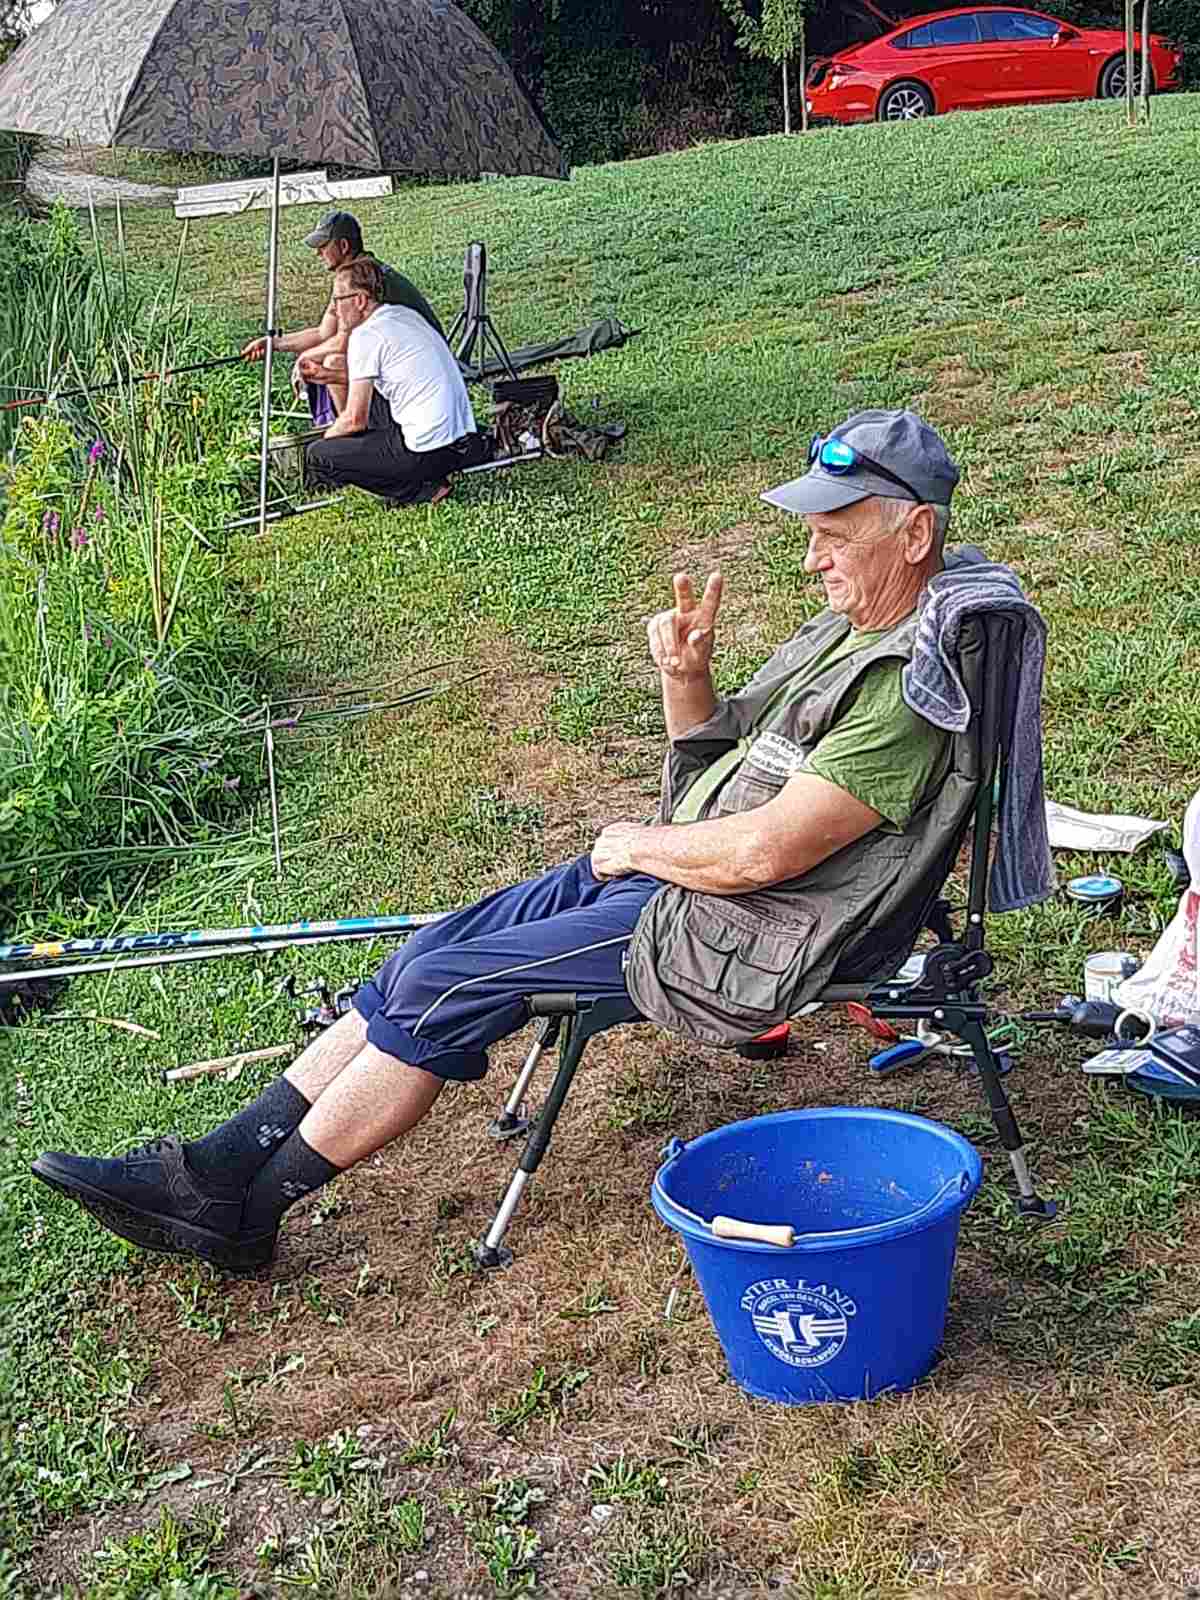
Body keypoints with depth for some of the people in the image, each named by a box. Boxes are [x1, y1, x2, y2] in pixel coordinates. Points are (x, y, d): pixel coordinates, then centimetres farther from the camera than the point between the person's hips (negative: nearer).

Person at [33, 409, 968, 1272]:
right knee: (426, 959, 0)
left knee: (443, 988, -12)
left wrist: (637, 845, -8)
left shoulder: (913, 679, -20)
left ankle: (245, 1211, 2)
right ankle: (224, 1161, 5)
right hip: (661, 876, 10)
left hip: (717, 936, -10)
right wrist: (686, 677, -2)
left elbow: (763, 853, -26)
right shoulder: (847, 630, 13)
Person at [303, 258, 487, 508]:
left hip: (427, 451, -9)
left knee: (317, 456, -1)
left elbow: (355, 420, -8)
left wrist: (326, 437, 11)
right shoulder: (405, 314, 15)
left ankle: (418, 489, -3)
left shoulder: (365, 335, -10)